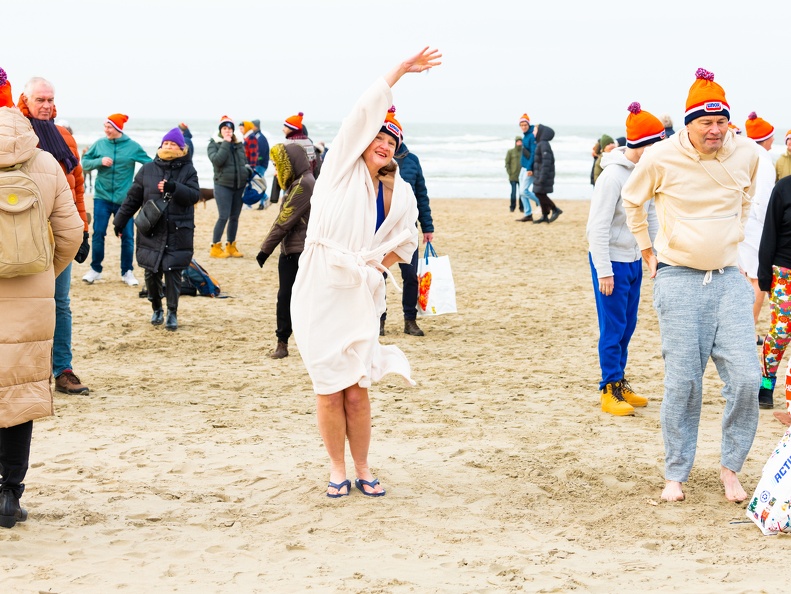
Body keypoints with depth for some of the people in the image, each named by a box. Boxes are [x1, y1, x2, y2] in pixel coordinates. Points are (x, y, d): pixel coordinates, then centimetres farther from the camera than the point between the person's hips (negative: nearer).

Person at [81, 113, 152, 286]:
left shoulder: (133, 147, -3)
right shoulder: (99, 144, 1)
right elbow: (85, 162, 3)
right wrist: (99, 161, -14)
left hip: (124, 199, -1)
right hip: (102, 197, 1)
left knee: (127, 236, 3)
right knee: (98, 234, 0)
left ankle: (127, 272, 17)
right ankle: (95, 269, 14)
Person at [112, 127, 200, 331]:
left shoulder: (188, 170, 4)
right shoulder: (147, 170, 7)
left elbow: (194, 195, -9)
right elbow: (133, 198, 12)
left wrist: (174, 188, -24)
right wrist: (119, 221, 15)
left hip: (178, 232, -2)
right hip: (151, 231, 2)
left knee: (173, 272, -5)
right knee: (151, 273, 4)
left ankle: (172, 313, 8)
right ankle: (157, 309, 24)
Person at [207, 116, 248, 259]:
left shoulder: (239, 144, 12)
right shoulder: (214, 144, -1)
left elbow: (244, 161, 19)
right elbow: (216, 160, -18)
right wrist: (225, 143, -16)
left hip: (239, 185, 5)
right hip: (223, 185, -5)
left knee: (234, 217, 8)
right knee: (223, 217, -11)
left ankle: (231, 247, 17)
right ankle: (215, 248, -4)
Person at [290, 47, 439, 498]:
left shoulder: (399, 194, 11)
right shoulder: (343, 168, 2)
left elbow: (406, 240, 25)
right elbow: (365, 111, -6)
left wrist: (379, 265, 9)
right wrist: (401, 70, -6)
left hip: (361, 294, 2)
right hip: (320, 290, -2)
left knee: (357, 389, -2)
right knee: (329, 388, 0)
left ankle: (362, 469, 12)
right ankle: (337, 469, 13)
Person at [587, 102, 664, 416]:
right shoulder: (613, 176, -20)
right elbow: (598, 226, -18)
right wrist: (604, 271, -17)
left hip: (633, 260, 8)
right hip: (612, 261, -8)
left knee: (627, 326, 13)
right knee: (613, 328, -2)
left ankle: (620, 383, 24)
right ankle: (609, 391, 7)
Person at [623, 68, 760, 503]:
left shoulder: (746, 154, -1)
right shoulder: (661, 158, -9)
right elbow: (632, 200, 13)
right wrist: (647, 250, 13)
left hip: (729, 279, 2)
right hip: (678, 281, -2)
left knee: (746, 378, -6)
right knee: (682, 382, 0)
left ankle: (730, 467, 13)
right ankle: (675, 474, 15)